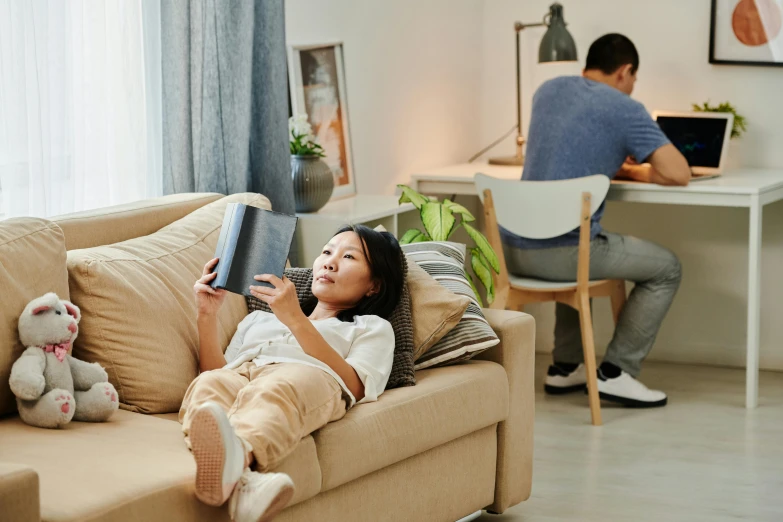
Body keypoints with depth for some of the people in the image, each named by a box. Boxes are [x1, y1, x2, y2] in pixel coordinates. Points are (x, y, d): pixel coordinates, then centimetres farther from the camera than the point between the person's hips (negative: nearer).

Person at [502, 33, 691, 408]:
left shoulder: (548, 91, 16)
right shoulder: (624, 109, -4)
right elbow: (678, 174, -9)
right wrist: (634, 171, 10)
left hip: (513, 248, 7)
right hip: (563, 251, -7)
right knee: (665, 269, 13)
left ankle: (565, 366, 35)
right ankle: (616, 372, 11)